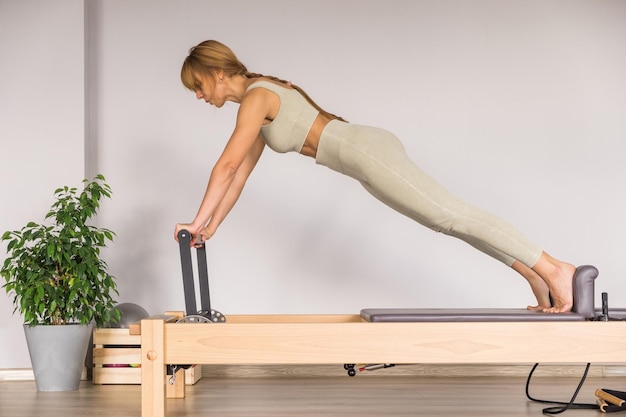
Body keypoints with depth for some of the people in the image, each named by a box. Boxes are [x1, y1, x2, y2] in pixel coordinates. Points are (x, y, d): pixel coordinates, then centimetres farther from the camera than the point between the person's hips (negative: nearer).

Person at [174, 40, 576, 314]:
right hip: (369, 150, 10)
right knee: (452, 219, 9)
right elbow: (240, 173, 23)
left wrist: (199, 220, -5)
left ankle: (552, 269, -10)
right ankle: (537, 276, 11)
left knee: (453, 217, -11)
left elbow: (227, 166, -13)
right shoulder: (260, 98, 20)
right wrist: (212, 227, 21)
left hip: (367, 152, -10)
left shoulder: (255, 98, -9)